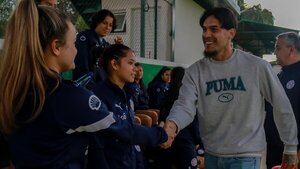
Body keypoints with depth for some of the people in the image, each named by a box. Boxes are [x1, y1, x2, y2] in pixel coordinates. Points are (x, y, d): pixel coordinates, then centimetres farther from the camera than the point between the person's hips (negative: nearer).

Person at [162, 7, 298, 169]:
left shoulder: (257, 66, -9)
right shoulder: (195, 71, -3)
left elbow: (282, 106, -1)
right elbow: (185, 105, -15)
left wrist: (291, 147, 5)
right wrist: (172, 124, -37)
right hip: (211, 155, 3)